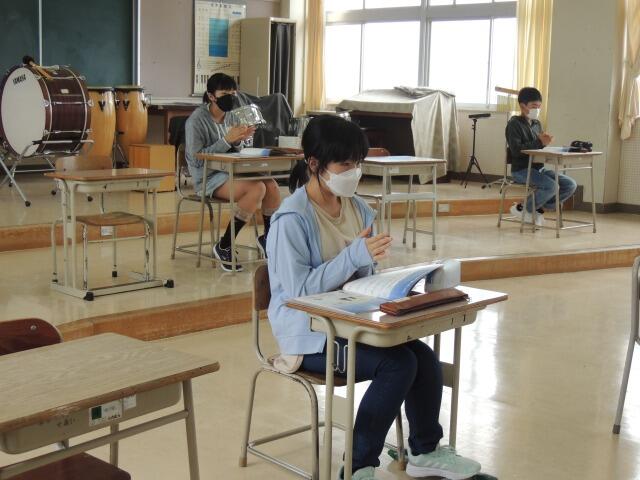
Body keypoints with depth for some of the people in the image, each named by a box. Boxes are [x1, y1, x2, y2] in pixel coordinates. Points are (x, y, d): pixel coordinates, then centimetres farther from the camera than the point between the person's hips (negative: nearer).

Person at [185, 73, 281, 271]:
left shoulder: (231, 116, 9)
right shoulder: (197, 120, -10)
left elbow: (236, 152, 12)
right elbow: (197, 159, -17)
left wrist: (239, 141, -12)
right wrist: (227, 140, -23)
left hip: (231, 172, 6)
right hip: (209, 177, -6)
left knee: (272, 185, -20)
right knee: (257, 188, -29)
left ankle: (268, 238, 3)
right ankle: (224, 247, -18)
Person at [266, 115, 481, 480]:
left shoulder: (359, 208, 5)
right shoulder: (292, 219, -17)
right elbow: (298, 291, -22)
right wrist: (354, 255, -29)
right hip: (310, 333, -7)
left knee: (426, 357, -14)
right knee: (399, 363, -24)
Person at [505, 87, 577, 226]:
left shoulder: (537, 124, 17)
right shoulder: (514, 124, -7)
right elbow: (516, 150, -19)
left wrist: (545, 141, -5)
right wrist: (539, 142, -23)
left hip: (539, 168, 8)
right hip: (522, 169, -8)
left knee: (571, 185, -7)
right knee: (551, 186, -31)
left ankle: (539, 208, 4)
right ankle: (522, 209, -8)